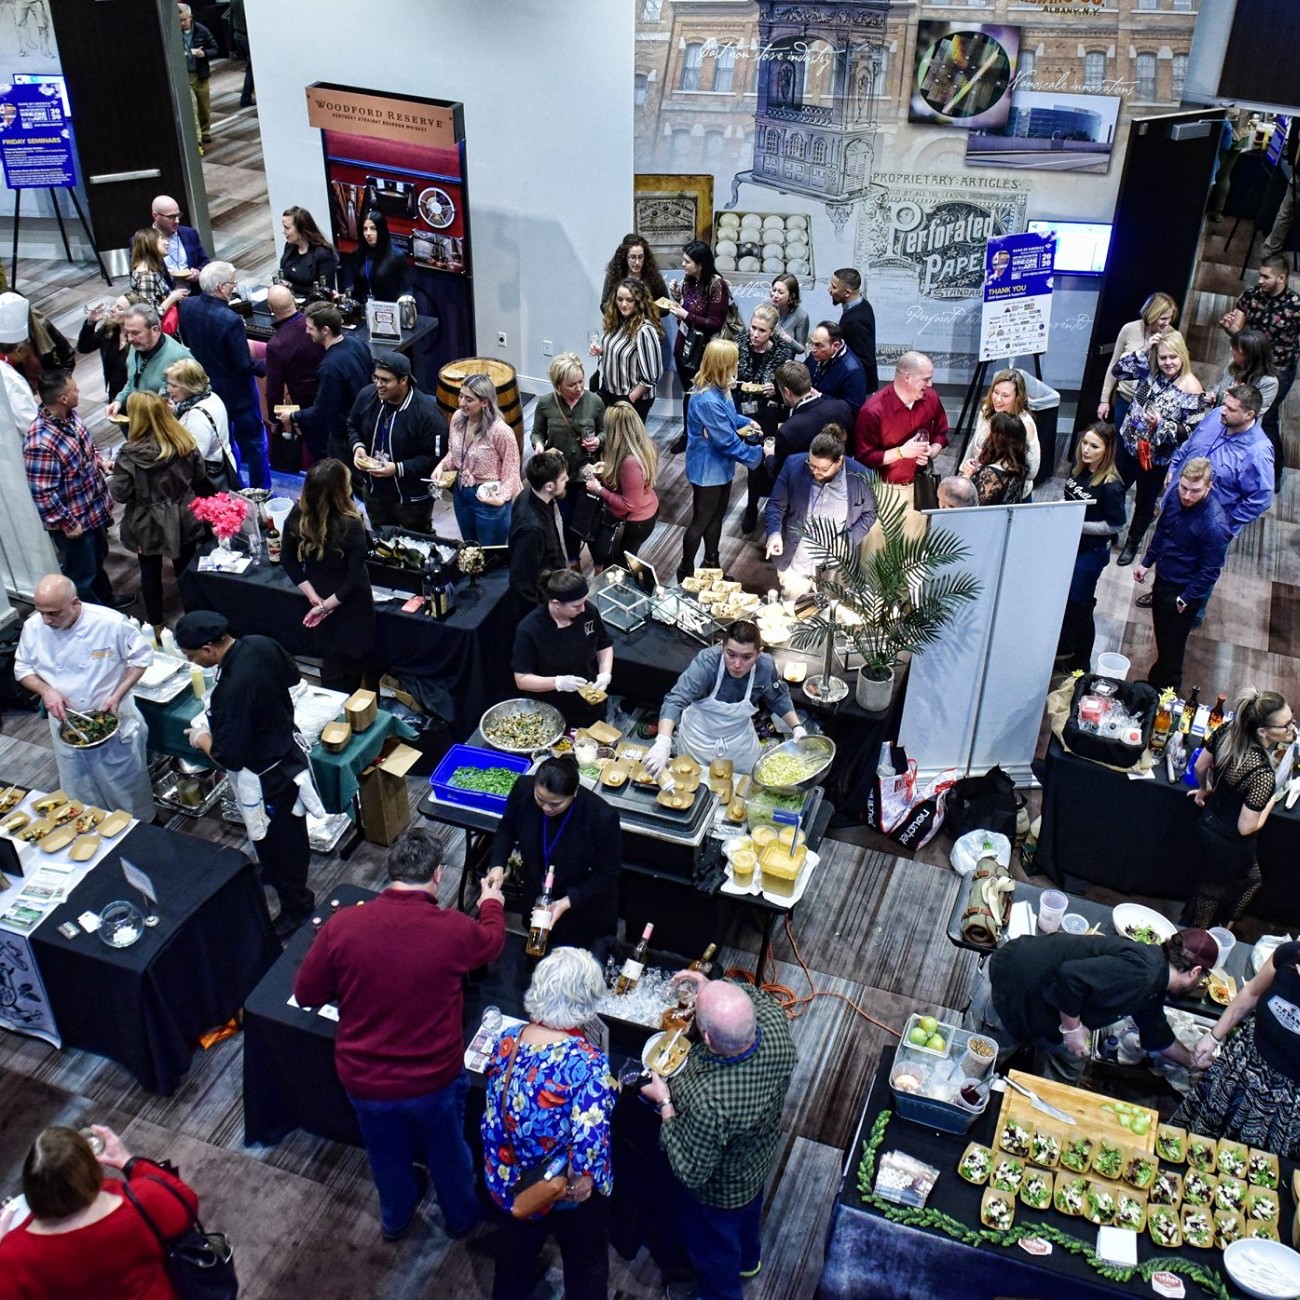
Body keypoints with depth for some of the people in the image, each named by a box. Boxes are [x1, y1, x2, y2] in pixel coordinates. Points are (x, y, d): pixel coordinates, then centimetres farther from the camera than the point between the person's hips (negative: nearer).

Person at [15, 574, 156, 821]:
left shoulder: (110, 623, -23)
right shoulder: (33, 628, -13)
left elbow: (141, 656, -9)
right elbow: (22, 670, 3)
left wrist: (118, 695, -18)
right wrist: (45, 690, -18)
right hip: (66, 725, 3)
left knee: (127, 781, 16)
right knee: (80, 792, 18)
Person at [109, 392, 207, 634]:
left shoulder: (130, 455, -24)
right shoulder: (184, 442, -13)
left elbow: (120, 494, -15)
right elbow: (199, 476, 1)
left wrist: (112, 476, 4)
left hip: (149, 525, -3)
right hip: (183, 520, 3)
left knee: (150, 573, 17)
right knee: (186, 569, 20)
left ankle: (156, 625, 30)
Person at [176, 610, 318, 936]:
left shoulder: (232, 689, -37)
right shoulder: (262, 645, -13)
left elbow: (228, 757, -29)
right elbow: (292, 676, 9)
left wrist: (200, 738, -9)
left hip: (266, 777, -9)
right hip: (290, 747, 9)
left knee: (276, 844, 14)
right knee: (290, 830, 31)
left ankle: (296, 906, 34)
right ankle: (273, 873, 56)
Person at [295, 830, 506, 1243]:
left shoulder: (341, 925, -21)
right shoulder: (454, 929, -21)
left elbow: (306, 994, -6)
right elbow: (492, 942, 4)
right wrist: (492, 903, 25)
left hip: (363, 1080, 2)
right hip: (434, 1080, -1)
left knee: (387, 1154, 31)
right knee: (447, 1151, 29)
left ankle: (395, 1220, 57)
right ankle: (461, 1217, 55)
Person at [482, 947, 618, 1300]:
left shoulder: (506, 1042, -17)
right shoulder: (587, 1063, -33)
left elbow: (492, 1121, -4)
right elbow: (588, 1139, -38)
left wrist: (499, 1172, 11)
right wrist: (582, 1179, -20)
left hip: (514, 1182, 5)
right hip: (572, 1192, -4)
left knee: (517, 1247, 33)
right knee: (584, 1261, 26)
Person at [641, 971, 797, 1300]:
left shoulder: (707, 1101, -49)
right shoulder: (775, 1021, -32)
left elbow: (690, 1171, -31)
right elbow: (756, 997, -6)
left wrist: (664, 1103, -25)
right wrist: (712, 986, -12)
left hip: (718, 1191, -6)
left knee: (713, 1248, 28)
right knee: (748, 1213, 38)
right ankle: (748, 1259, 67)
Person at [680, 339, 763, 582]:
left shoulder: (719, 390, -3)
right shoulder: (709, 401, -32)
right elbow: (727, 441, -28)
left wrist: (745, 422, 1)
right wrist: (758, 453, -20)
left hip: (721, 467, 9)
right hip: (708, 470, -9)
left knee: (716, 517, 23)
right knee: (701, 521, 8)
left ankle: (712, 565, 40)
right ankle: (685, 570, 26)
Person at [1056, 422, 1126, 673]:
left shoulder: (1111, 485, -24)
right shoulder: (1079, 469, -3)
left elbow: (1115, 525, -19)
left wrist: (1078, 525, -23)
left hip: (1091, 552, -7)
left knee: (1079, 606, 7)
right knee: (1061, 598, 21)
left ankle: (1081, 665, 27)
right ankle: (1064, 648, 43)